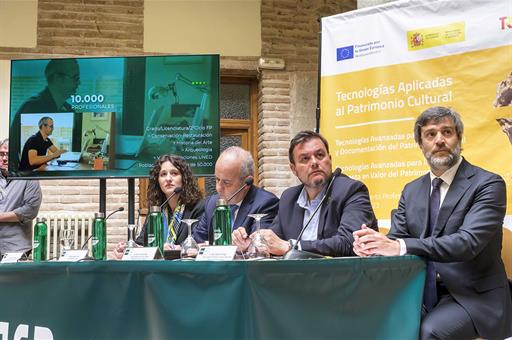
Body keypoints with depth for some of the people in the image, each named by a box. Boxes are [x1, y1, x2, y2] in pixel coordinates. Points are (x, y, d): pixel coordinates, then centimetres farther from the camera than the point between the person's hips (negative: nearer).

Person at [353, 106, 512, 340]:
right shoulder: (412, 190, 12)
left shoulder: (488, 184, -7)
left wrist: (401, 247, -33)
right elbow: (396, 239, 6)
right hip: (422, 293, 5)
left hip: (472, 295, -4)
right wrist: (372, 243, -20)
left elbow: (468, 242, -22)